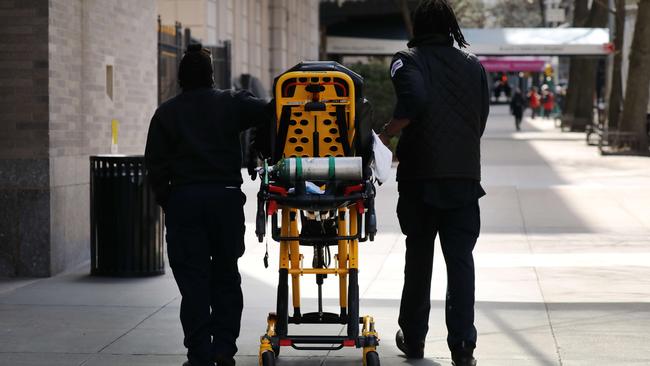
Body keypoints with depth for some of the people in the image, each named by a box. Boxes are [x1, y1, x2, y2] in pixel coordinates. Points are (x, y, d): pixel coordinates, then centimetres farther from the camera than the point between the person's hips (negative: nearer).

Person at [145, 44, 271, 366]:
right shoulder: (232, 104, 2)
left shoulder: (166, 113, 4)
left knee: (193, 280, 1)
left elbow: (155, 165, 3)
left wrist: (165, 201, 10)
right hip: (226, 197, 0)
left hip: (183, 199, 0)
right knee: (225, 276, 12)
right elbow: (269, 112, -11)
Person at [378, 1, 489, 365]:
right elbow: (482, 119, 10)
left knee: (419, 258, 10)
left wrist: (384, 136, -9)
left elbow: (414, 102, -20)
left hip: (421, 174, -2)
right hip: (466, 174, 2)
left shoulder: (409, 61, -1)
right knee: (461, 260, 1)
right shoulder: (474, 66, 11)